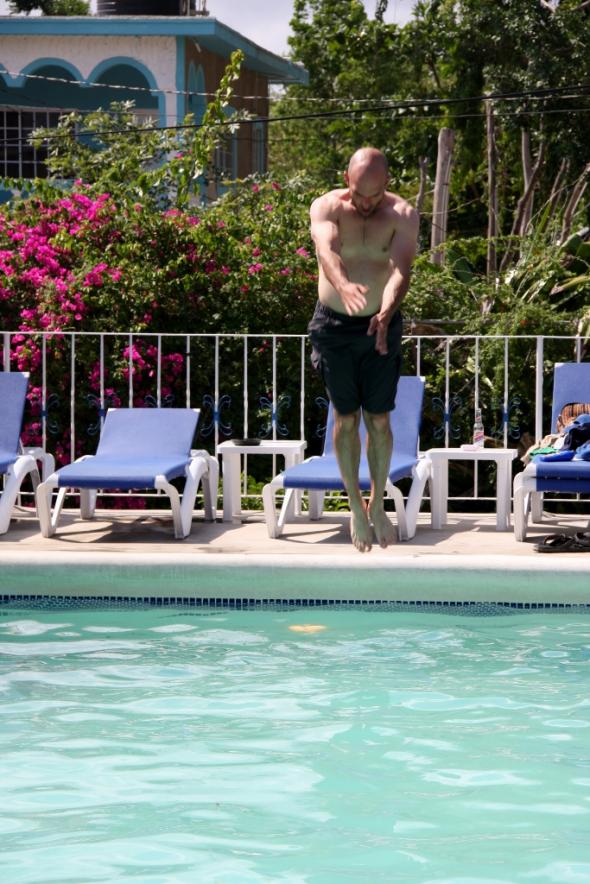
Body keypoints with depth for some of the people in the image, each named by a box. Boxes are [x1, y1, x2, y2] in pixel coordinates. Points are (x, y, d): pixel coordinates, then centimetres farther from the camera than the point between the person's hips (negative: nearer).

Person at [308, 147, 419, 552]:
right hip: (335, 326, 0)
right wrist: (343, 285, -53)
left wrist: (387, 312, -44)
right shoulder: (326, 207, -10)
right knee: (346, 418, 7)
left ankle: (378, 505, 21)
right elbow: (327, 250, -31)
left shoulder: (403, 215, -9)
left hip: (381, 327, 0)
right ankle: (356, 507, 19)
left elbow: (401, 269, -24)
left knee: (379, 420, 4)